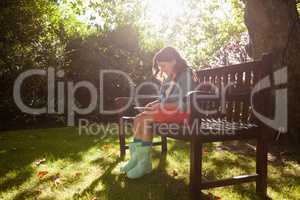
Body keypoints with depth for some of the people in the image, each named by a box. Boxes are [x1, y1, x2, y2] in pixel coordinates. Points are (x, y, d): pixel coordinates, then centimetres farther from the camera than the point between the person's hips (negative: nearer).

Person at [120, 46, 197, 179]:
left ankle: (145, 163, -17)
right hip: (166, 110, 9)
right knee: (138, 119, -11)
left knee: (145, 120, -25)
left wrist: (162, 106, -18)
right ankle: (136, 157, -12)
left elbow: (185, 103, -17)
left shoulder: (185, 74, -9)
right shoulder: (168, 77, 18)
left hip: (180, 112, -9)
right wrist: (154, 104, -2)